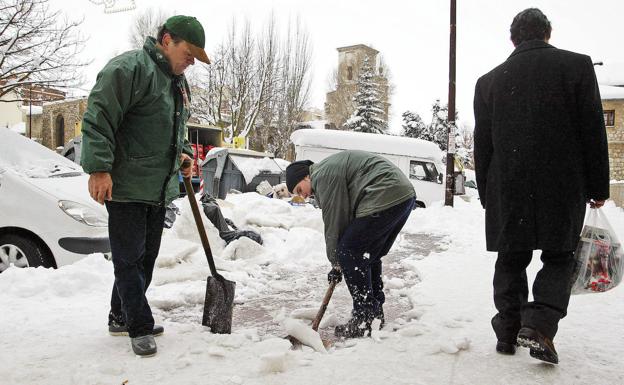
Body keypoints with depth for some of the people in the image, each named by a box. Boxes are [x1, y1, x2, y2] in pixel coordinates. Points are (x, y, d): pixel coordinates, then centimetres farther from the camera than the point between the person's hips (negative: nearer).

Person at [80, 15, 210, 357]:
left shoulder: (178, 82, 17)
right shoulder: (128, 68, -13)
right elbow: (98, 118, -19)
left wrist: (182, 152, 10)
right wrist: (99, 169, -24)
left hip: (159, 188, 9)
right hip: (126, 186, -9)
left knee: (146, 256, 15)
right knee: (130, 258, 0)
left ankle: (121, 317, 31)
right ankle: (139, 328, 10)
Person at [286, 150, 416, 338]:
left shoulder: (323, 176, -5)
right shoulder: (330, 169, 26)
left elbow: (334, 222, -5)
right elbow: (346, 215, 25)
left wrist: (336, 263, 5)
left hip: (385, 198, -11)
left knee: (349, 254, -5)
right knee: (369, 257, 18)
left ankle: (365, 319, 1)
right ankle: (376, 314, 26)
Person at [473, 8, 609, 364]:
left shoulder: (489, 81, 5)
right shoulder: (577, 65, 0)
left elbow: (482, 145, 8)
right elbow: (594, 133, -2)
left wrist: (487, 195, 15)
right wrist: (599, 188, 5)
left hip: (508, 189, 2)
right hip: (563, 188, -2)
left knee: (511, 260, 13)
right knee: (559, 258, 12)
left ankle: (508, 332, 17)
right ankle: (539, 325, -5)